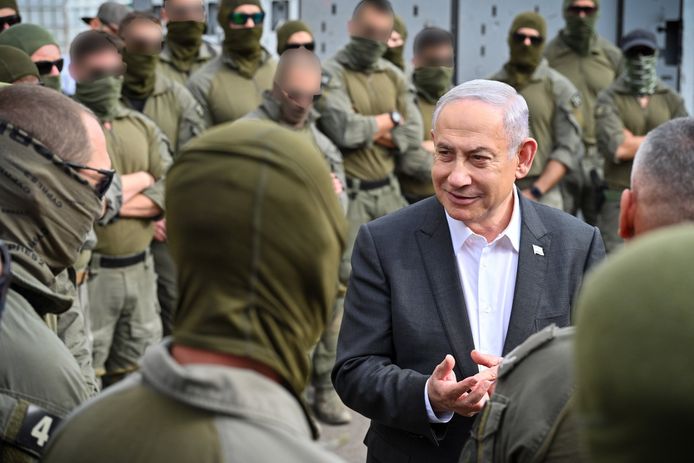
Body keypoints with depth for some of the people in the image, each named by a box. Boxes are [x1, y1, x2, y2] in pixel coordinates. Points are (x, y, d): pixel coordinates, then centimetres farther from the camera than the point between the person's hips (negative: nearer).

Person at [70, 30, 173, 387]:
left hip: (140, 268, 5)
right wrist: (142, 178, -9)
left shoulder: (143, 127, 11)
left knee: (137, 372, 14)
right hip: (89, 272, -5)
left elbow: (171, 192, 1)